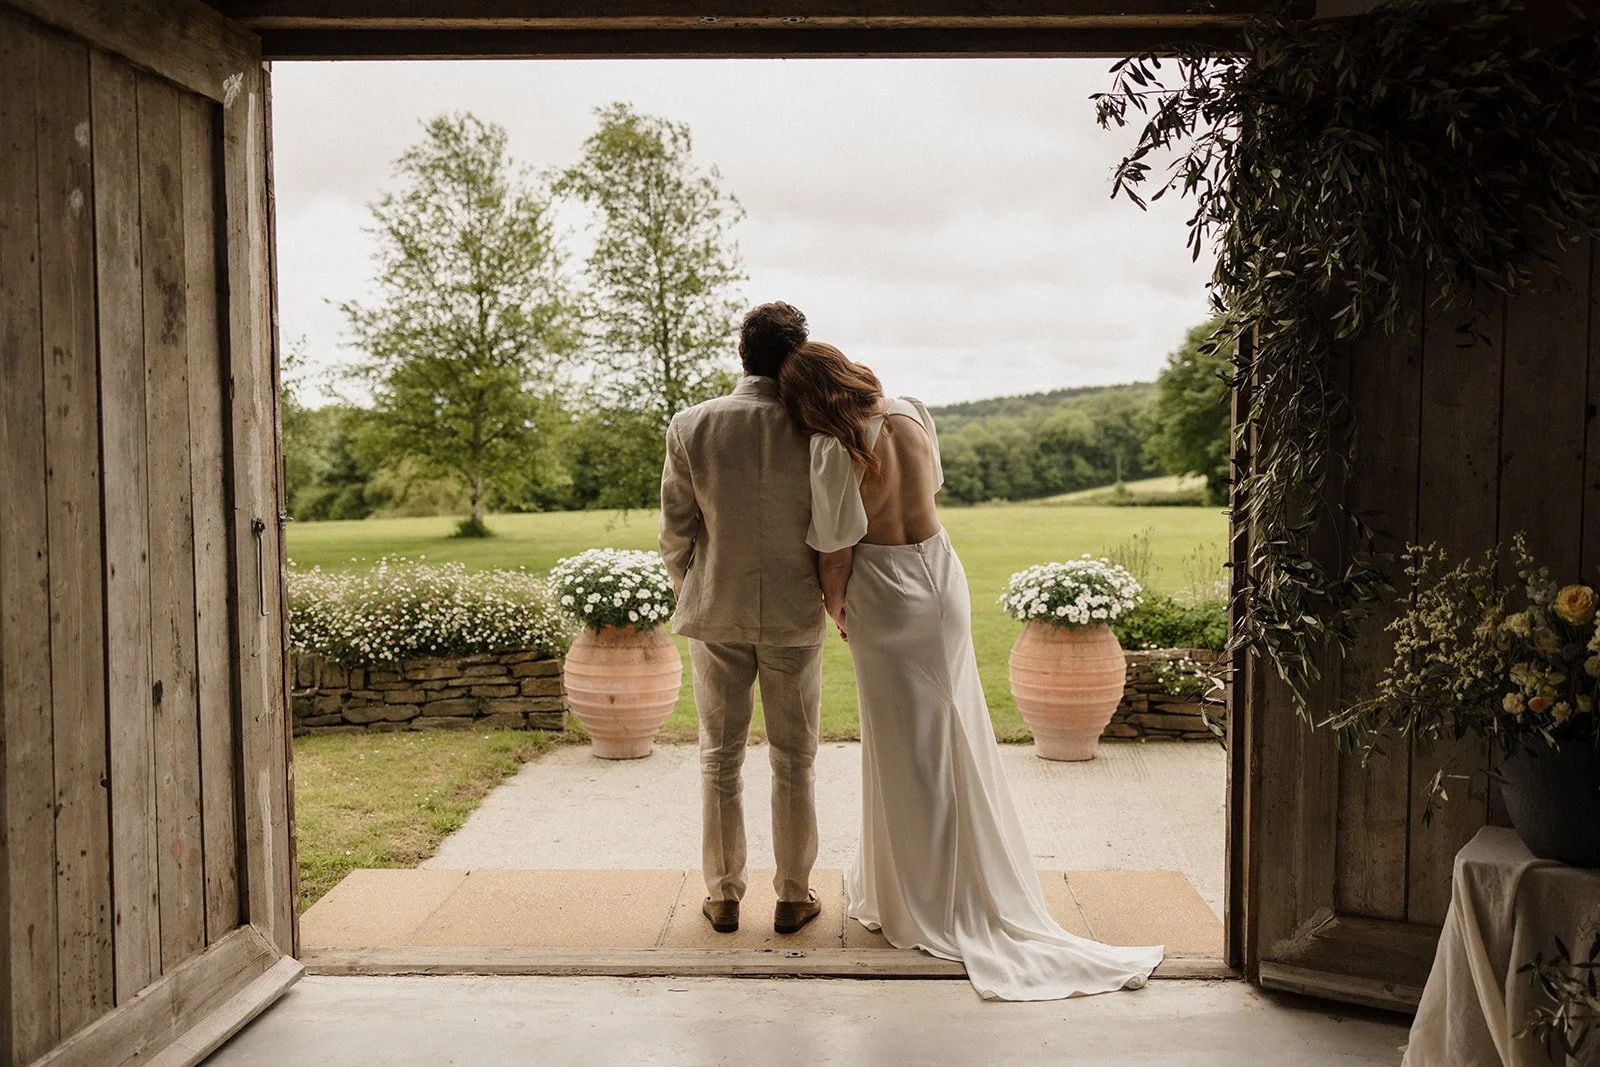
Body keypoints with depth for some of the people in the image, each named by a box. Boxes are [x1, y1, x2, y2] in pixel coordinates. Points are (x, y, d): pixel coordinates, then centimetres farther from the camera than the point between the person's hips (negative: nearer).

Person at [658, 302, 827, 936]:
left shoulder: (691, 427, -10)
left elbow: (675, 531, -4)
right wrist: (831, 594, 14)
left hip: (716, 614, 1)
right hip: (795, 616, 0)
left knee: (720, 759, 14)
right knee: (794, 762, 12)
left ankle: (723, 896, 24)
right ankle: (793, 896, 22)